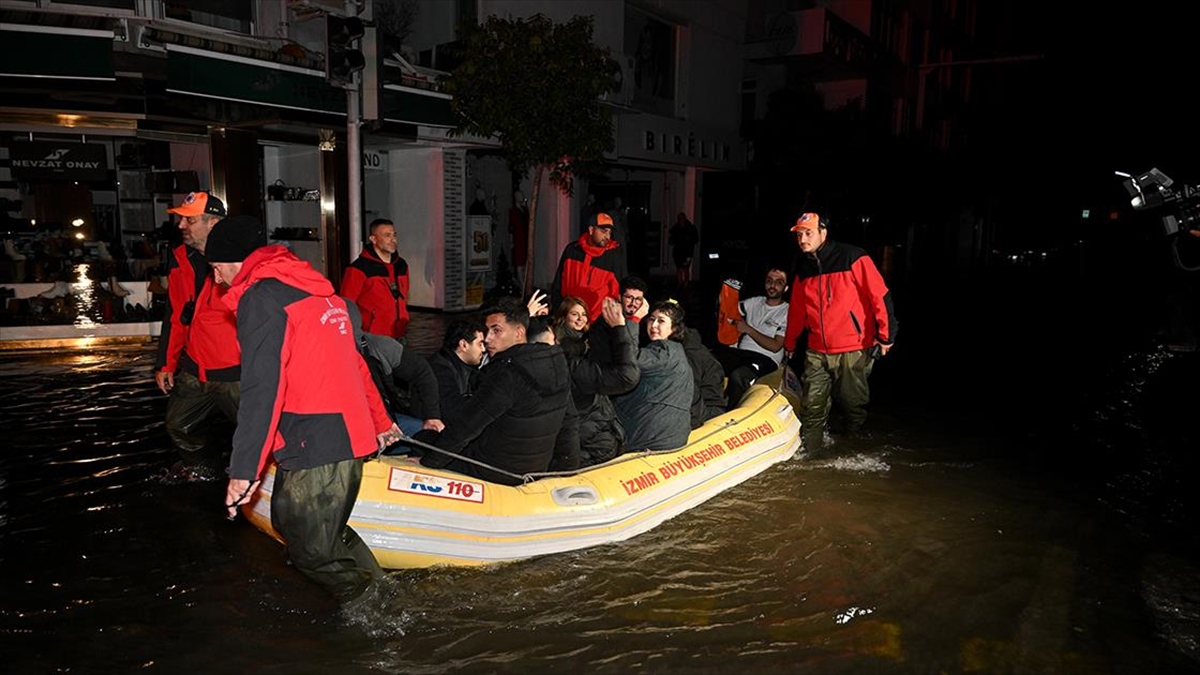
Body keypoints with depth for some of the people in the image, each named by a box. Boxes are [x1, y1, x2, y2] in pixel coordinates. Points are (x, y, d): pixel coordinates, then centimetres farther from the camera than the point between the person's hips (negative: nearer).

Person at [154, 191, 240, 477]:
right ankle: (205, 466, 47)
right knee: (179, 426, 22)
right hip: (195, 371, 7)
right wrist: (166, 364, 15)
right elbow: (174, 316, 15)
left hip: (237, 374, -7)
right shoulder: (180, 260, 6)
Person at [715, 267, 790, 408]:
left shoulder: (787, 312, 2)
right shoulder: (754, 302, 20)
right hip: (740, 351, 5)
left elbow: (775, 346, -6)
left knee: (737, 376, -37)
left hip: (765, 359, -5)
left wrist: (748, 329, -7)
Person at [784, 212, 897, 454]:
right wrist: (789, 344, 24)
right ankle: (808, 452, 14)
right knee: (812, 406, 2)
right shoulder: (803, 268, 10)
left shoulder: (852, 258, -9)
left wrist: (885, 334, -13)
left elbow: (879, 295, -11)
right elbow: (797, 310, 19)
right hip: (817, 352, 4)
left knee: (854, 404, 9)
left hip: (854, 350, -4)